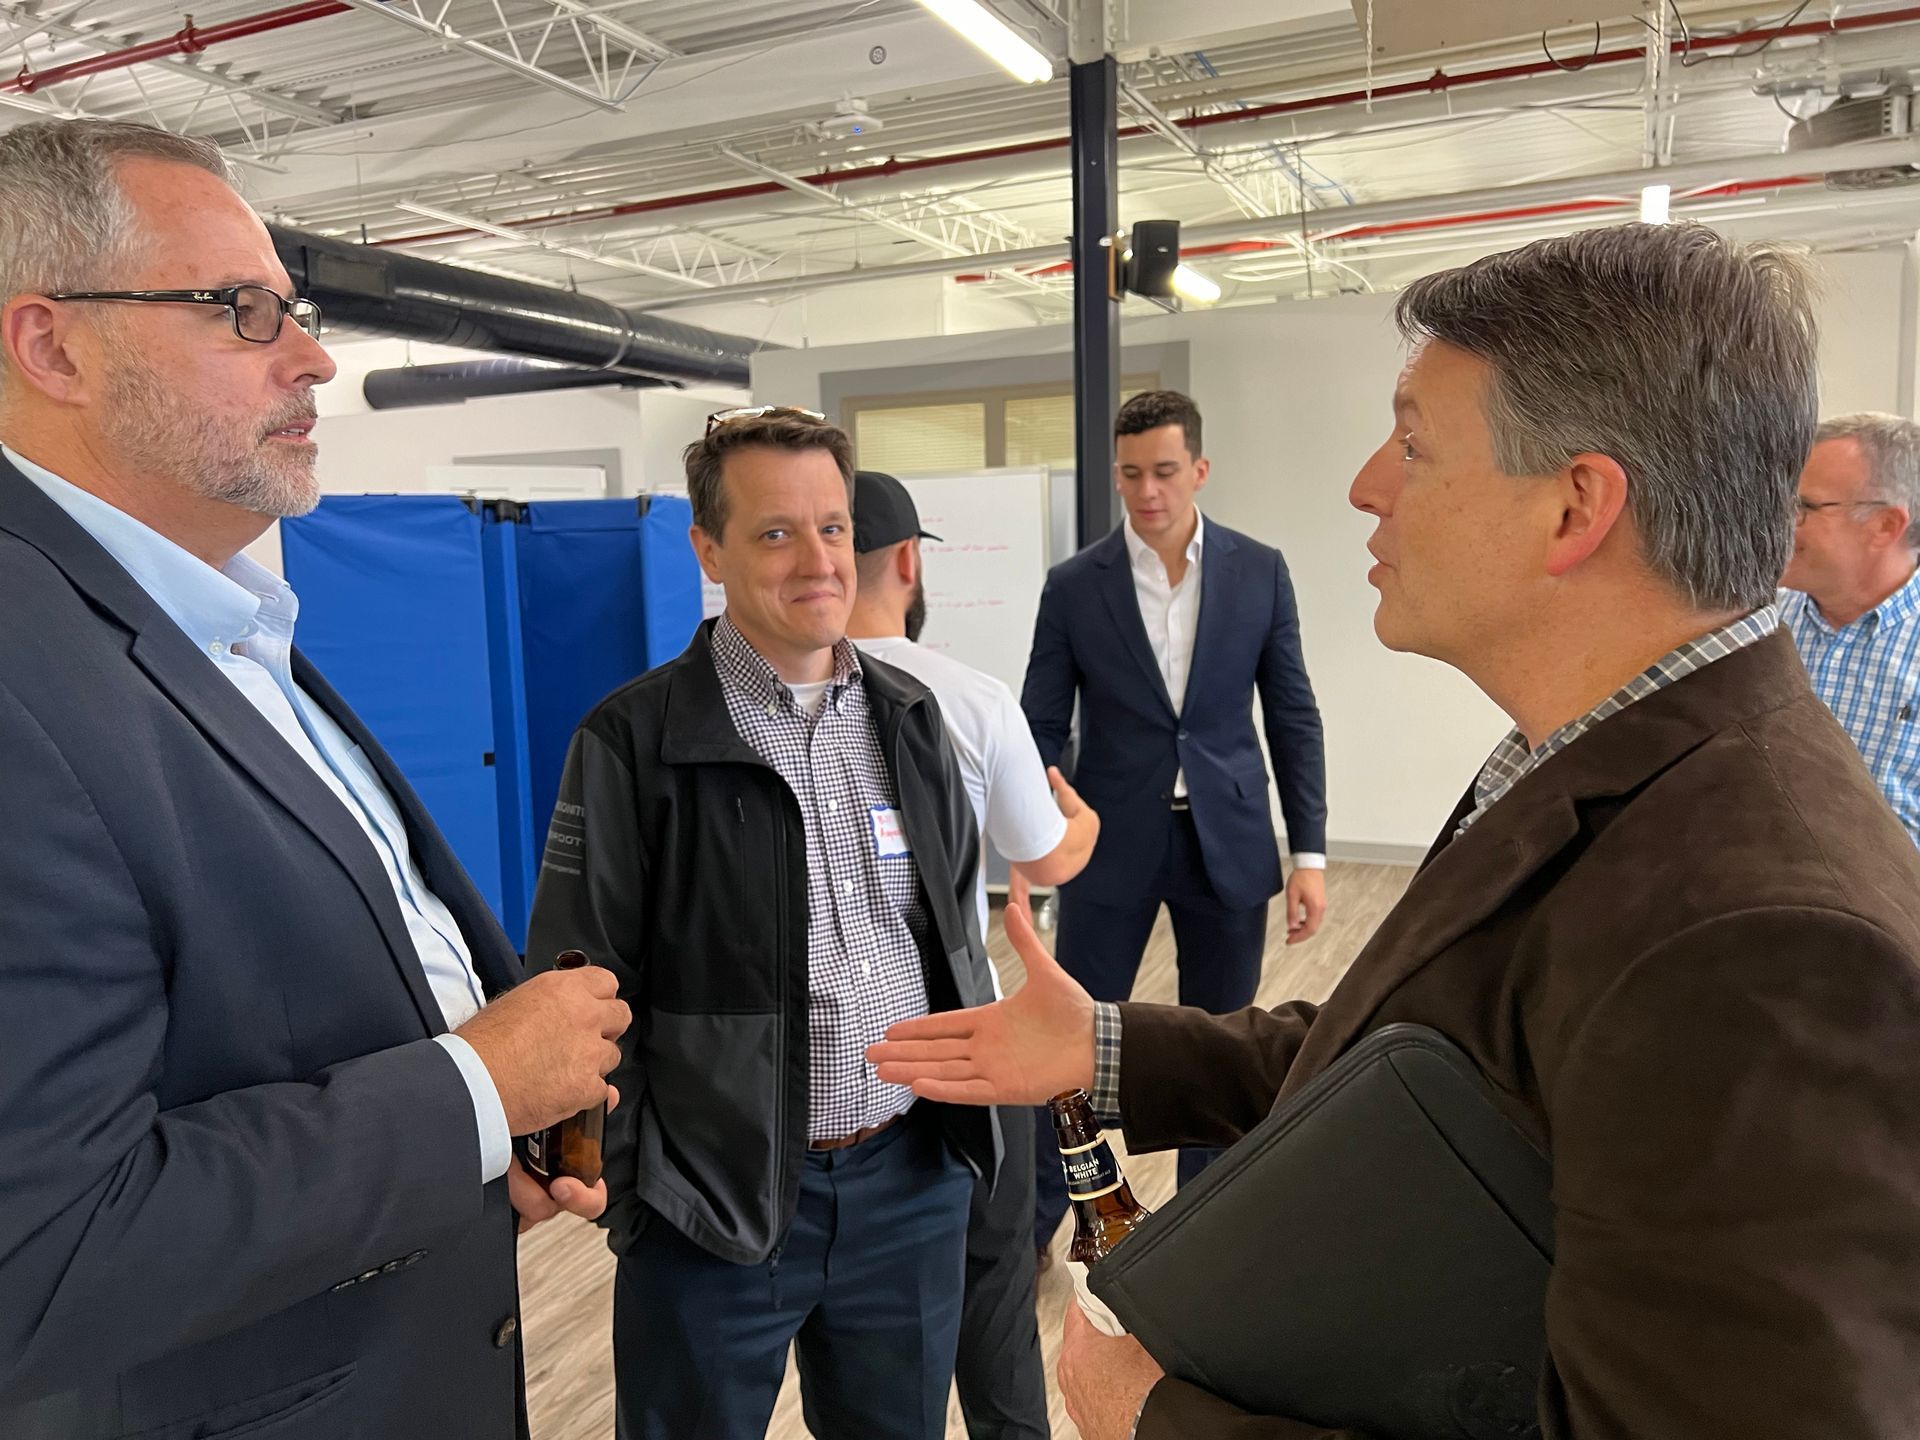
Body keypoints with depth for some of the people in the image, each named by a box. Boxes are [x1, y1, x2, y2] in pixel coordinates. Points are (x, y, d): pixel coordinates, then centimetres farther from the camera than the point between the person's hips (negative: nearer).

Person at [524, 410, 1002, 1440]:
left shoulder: (909, 718, 3)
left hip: (914, 1183, 5)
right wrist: (640, 1194, -8)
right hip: (713, 1202, -4)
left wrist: (971, 1112, 10)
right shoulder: (634, 740, -12)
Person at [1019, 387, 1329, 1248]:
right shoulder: (1074, 585, -3)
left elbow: (1292, 717, 2)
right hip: (1112, 845, -1)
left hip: (1228, 843, 1)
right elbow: (1041, 730, -1)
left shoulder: (1259, 571, 0)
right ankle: (1034, 1217, 26)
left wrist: (1310, 852, -1)